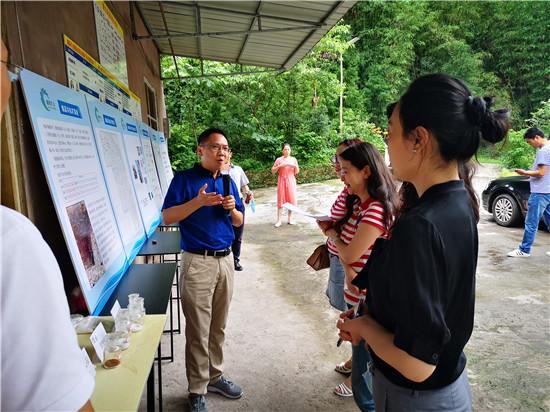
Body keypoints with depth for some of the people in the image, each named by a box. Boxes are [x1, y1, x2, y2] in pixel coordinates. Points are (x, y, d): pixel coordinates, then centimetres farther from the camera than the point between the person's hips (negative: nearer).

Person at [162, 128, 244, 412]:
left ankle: (214, 376, 33)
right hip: (198, 262, -5)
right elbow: (167, 217, -11)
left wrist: (232, 209, -8)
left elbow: (239, 222, 14)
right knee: (198, 330, 2)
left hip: (225, 260, 5)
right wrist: (198, 202, -22)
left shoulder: (228, 181, 10)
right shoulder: (184, 179, -5)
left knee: (218, 327, 15)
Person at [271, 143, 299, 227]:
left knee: (291, 199, 3)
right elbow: (273, 171, -3)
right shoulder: (279, 159, -1)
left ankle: (290, 218, 16)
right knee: (281, 200, -2)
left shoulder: (293, 159, 5)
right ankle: (279, 220, 2)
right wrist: (279, 166, -17)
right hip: (282, 181, -2)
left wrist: (295, 166, -12)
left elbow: (297, 172, 7)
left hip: (291, 181, 2)